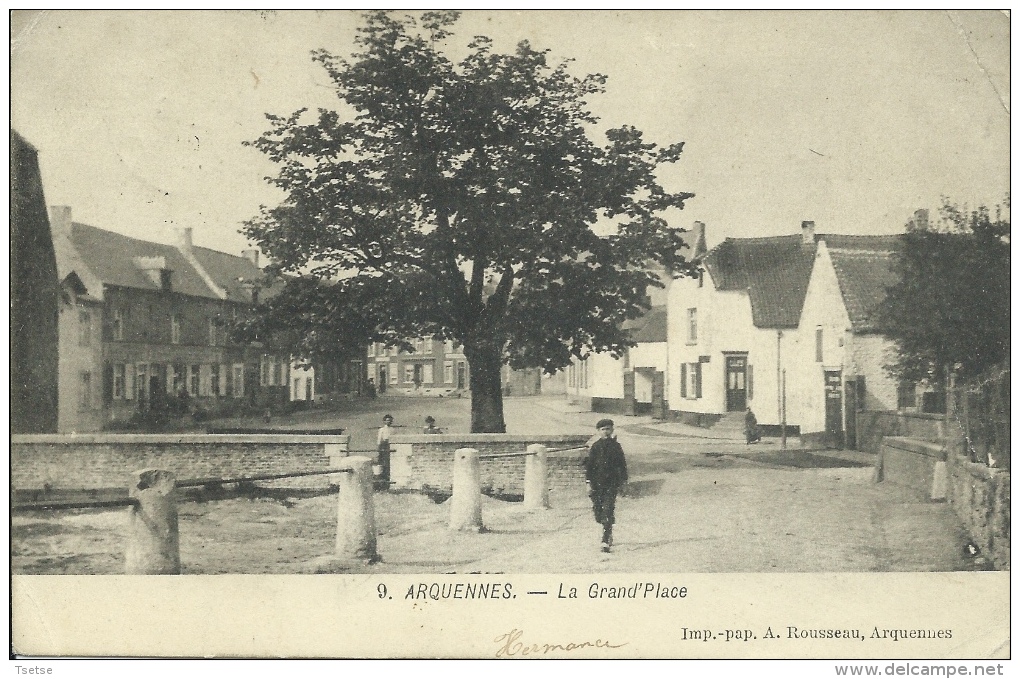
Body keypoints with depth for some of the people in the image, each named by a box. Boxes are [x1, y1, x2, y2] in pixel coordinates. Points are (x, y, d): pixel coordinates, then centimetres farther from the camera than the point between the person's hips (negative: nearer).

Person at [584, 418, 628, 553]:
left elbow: (622, 464, 12)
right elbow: (588, 465, 2)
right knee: (598, 512, 4)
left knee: (608, 511, -11)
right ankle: (608, 534, 30)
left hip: (612, 483, -1)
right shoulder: (595, 447, 3)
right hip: (597, 484, 1)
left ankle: (605, 541, -11)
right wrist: (589, 483, -4)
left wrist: (623, 480, 9)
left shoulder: (616, 446, 4)